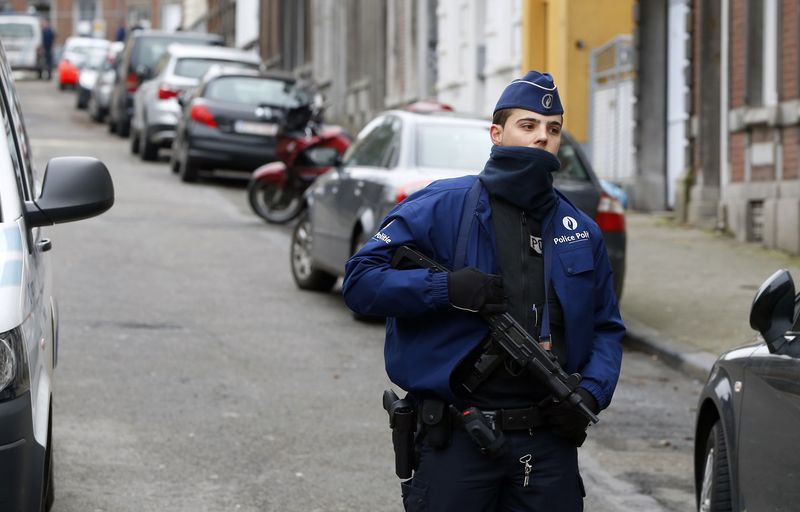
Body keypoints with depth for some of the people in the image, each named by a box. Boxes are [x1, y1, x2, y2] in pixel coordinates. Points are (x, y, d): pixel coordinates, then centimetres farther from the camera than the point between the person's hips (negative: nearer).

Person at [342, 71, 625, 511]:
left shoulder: (580, 232, 13)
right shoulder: (442, 207, -2)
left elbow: (607, 328, 19)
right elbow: (360, 280, -6)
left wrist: (591, 394, 0)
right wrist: (447, 289, -19)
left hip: (548, 438, 4)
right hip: (455, 440, -4)